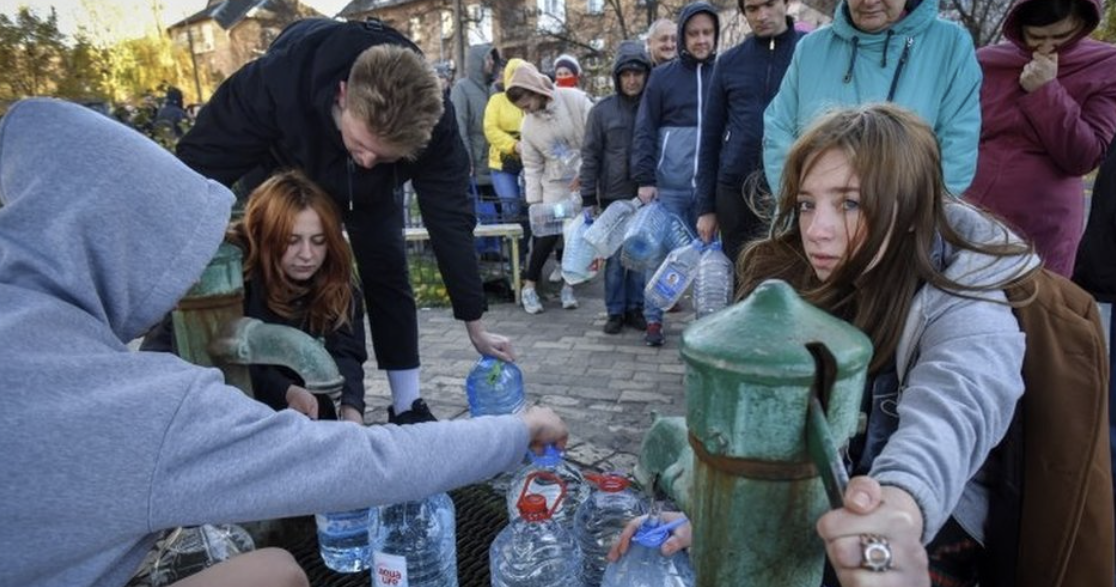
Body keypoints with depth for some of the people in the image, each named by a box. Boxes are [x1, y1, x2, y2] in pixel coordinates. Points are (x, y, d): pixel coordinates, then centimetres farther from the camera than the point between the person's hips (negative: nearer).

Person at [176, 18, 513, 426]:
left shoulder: (430, 120, -38)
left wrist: (476, 326, -26)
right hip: (286, 173, 0)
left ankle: (408, 409, 4)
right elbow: (198, 163, -32)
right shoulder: (277, 82, -43)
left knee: (388, 276, -7)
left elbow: (449, 217, -30)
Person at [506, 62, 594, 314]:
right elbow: (532, 167, 4)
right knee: (548, 234, -6)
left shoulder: (574, 99, -12)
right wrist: (534, 202, 0)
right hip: (555, 184, 1)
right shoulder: (528, 126, -1)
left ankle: (568, 285, 18)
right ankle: (529, 286, 8)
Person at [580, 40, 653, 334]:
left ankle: (635, 308, 22)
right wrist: (588, 199, -3)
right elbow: (590, 156, 1)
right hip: (613, 197, -1)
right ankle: (615, 311, 16)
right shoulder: (602, 110, 1)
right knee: (615, 257, 4)